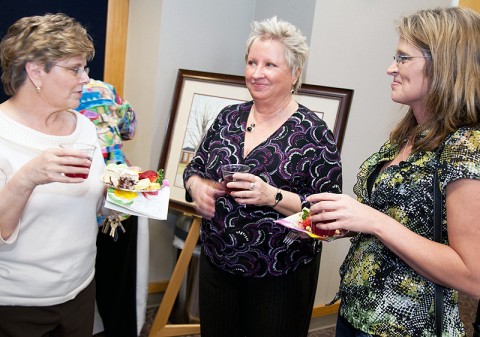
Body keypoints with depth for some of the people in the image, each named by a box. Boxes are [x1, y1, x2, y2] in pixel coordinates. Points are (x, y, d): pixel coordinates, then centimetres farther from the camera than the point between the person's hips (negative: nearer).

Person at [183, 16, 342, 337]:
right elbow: (194, 168, 10)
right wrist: (197, 186, -12)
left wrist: (273, 196, -27)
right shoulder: (229, 117, 1)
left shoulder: (313, 132, -13)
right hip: (216, 265, 5)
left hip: (280, 279, -4)